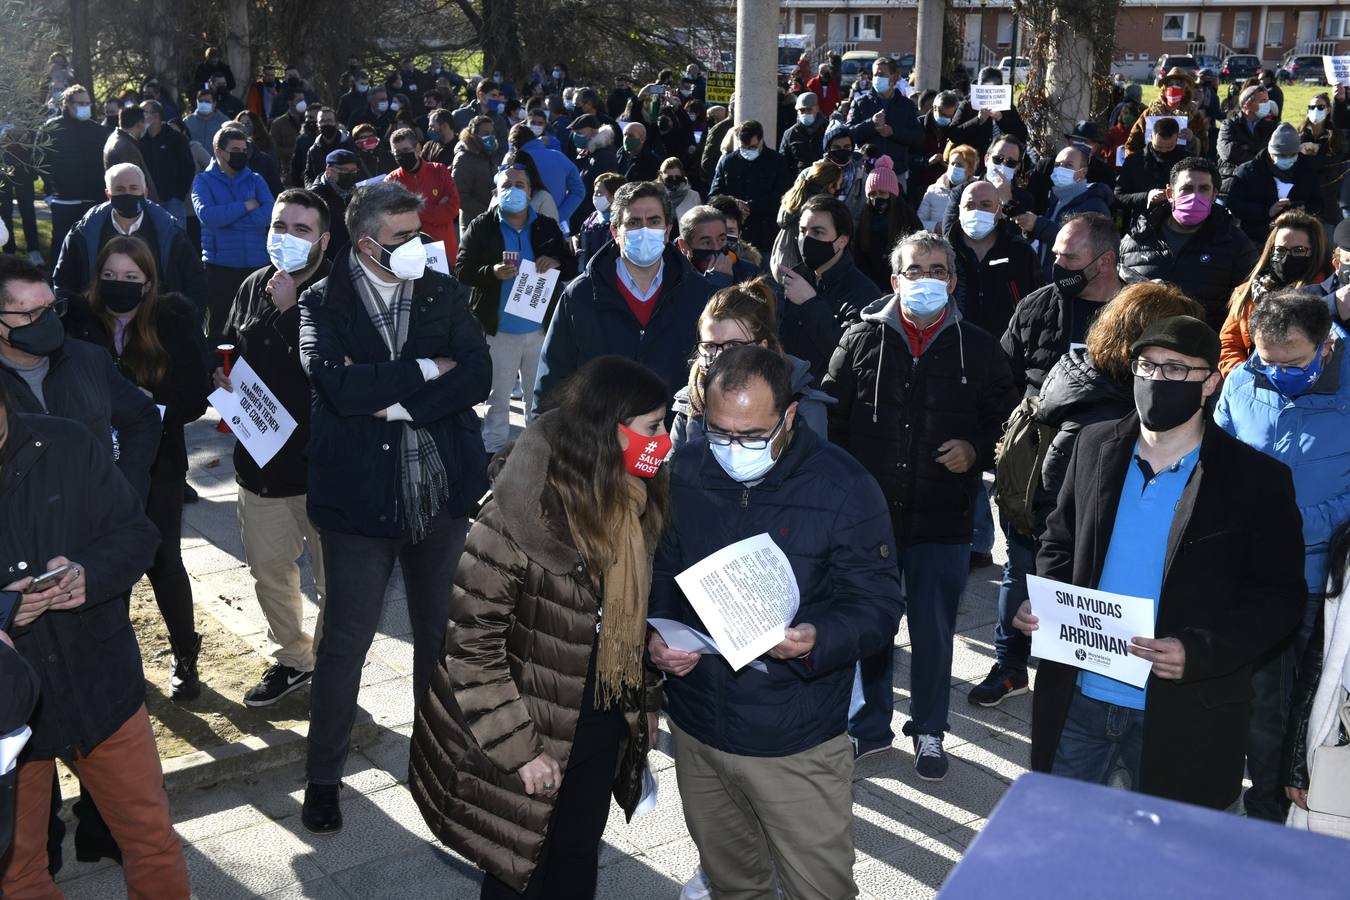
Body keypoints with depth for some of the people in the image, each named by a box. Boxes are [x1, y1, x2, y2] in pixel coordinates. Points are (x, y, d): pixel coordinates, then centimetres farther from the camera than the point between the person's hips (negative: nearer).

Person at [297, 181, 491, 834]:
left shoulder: (444, 293, 4)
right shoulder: (323, 303, -5)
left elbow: (477, 375, -10)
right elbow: (340, 386, -22)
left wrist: (397, 403, -18)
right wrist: (426, 369, -16)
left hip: (442, 488, 3)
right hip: (359, 492, -3)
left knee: (442, 632, 16)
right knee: (345, 640, 7)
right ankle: (322, 777, 24)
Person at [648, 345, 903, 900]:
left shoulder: (843, 487, -14)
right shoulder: (684, 471, -2)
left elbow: (878, 605, -13)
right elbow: (658, 571, 10)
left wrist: (815, 641, -32)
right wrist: (654, 636, -9)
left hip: (796, 746, -4)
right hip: (697, 728, 4)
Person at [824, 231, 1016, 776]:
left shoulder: (978, 348, 3)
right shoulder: (861, 340, 2)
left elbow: (1005, 421, 10)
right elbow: (831, 419, 3)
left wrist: (975, 450, -9)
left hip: (943, 521, 0)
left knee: (934, 632, 8)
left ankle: (929, 731, 28)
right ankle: (869, 727, 30)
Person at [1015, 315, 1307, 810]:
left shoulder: (1257, 479, -9)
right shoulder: (1096, 446, 3)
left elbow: (1279, 597, -7)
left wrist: (1199, 652, -22)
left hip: (1178, 716, -3)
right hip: (1078, 699, 3)